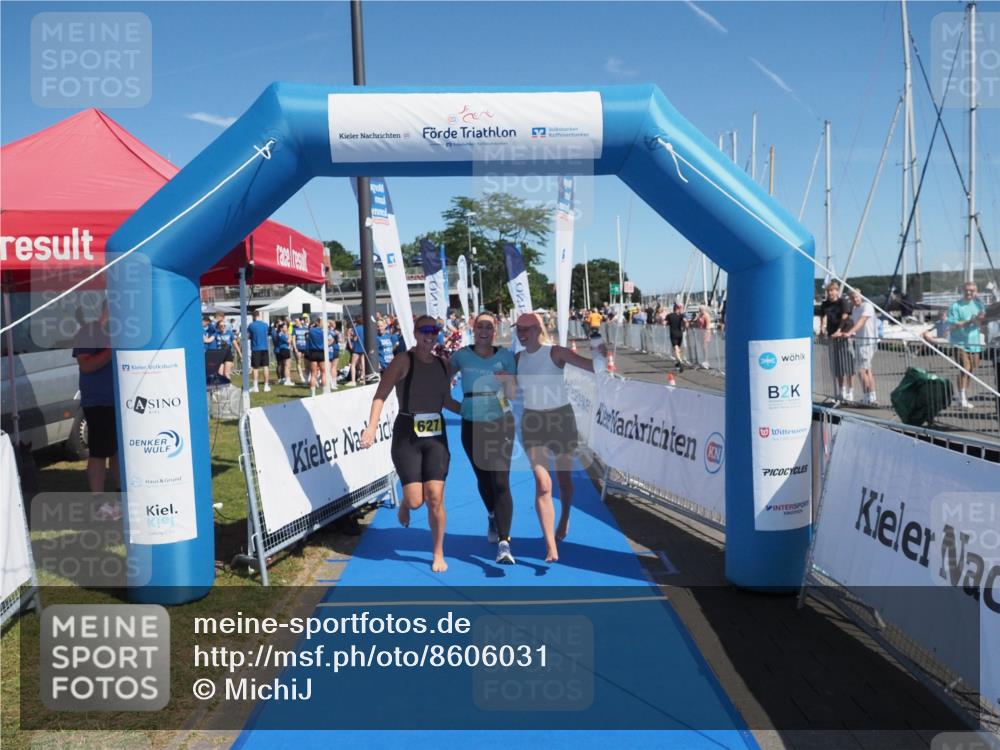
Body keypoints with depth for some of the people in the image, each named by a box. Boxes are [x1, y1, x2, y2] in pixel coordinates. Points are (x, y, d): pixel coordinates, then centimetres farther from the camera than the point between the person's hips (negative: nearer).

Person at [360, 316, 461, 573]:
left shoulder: (443, 364, 8)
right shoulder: (403, 361, -8)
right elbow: (380, 395, -12)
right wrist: (372, 427, -24)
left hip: (436, 437, 4)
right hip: (406, 437, -3)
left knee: (435, 497, -4)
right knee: (415, 500, -6)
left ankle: (438, 554, 14)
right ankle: (404, 504, 34)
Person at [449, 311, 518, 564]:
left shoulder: (505, 356, -3)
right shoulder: (462, 355, 0)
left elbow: (512, 395, -6)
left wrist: (508, 382, -26)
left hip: (501, 423, -2)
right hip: (472, 424, 2)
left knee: (500, 482, -12)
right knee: (483, 478, 16)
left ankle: (504, 543, -14)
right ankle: (492, 517, 47)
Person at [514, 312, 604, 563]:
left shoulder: (556, 353, -11)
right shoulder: (518, 359, 2)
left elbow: (591, 366, -18)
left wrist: (601, 354, -36)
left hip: (561, 418, -2)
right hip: (533, 421, 2)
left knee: (564, 478, 14)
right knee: (542, 483, -10)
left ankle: (564, 519, 46)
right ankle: (551, 546, -9)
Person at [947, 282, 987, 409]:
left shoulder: (979, 304, 10)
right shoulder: (956, 306, -7)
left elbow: (983, 323, 14)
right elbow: (953, 325, -13)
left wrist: (982, 320, -9)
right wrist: (970, 321, -21)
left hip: (974, 342, 6)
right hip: (960, 342, -6)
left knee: (970, 370, 10)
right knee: (964, 369, -12)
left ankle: (965, 397, 22)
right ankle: (962, 399, -8)